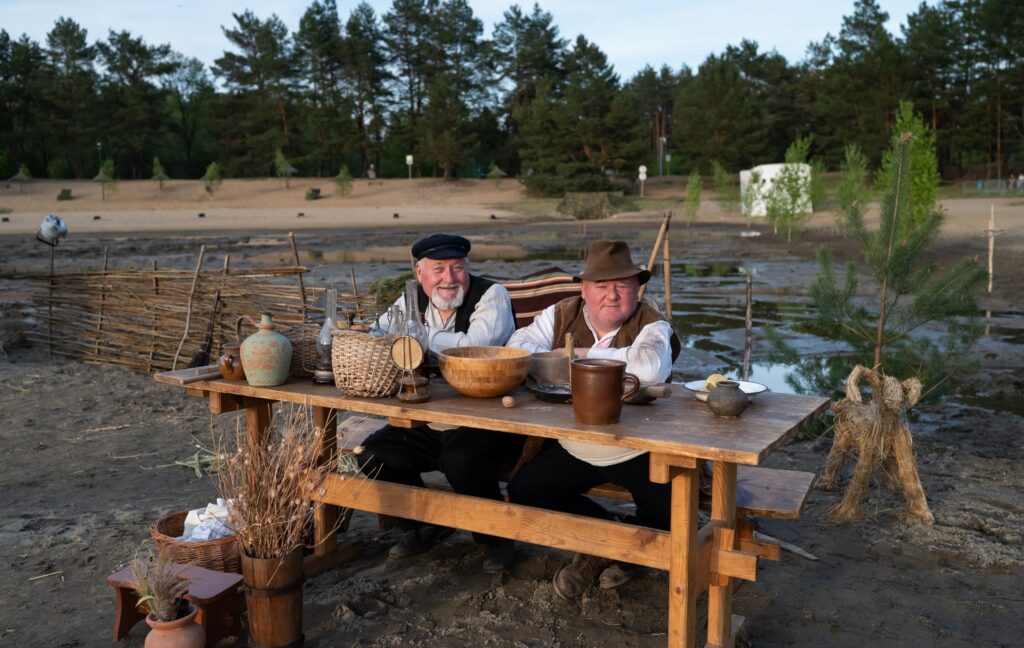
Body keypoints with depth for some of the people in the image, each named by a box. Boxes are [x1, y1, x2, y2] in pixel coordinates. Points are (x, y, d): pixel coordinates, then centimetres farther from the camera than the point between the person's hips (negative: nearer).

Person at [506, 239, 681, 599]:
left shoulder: (652, 327, -13)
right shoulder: (561, 316, 0)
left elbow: (652, 367, -36)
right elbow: (517, 347, -10)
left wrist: (587, 353, -26)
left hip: (637, 453, -4)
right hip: (572, 450, 4)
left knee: (670, 512, -21)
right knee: (523, 491, -5)